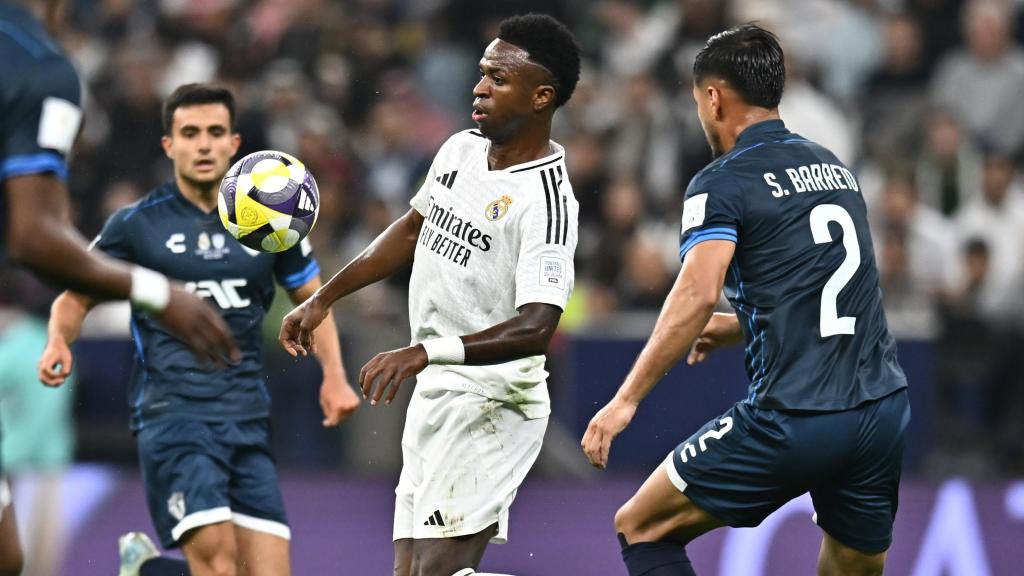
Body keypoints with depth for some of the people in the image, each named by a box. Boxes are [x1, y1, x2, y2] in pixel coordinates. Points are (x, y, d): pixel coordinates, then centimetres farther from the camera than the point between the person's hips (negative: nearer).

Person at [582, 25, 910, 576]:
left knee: (641, 528, 6)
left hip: (794, 421, -7)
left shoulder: (722, 183, -5)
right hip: (884, 407, 7)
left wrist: (626, 400, -19)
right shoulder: (833, 168, 18)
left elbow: (697, 295, -20)